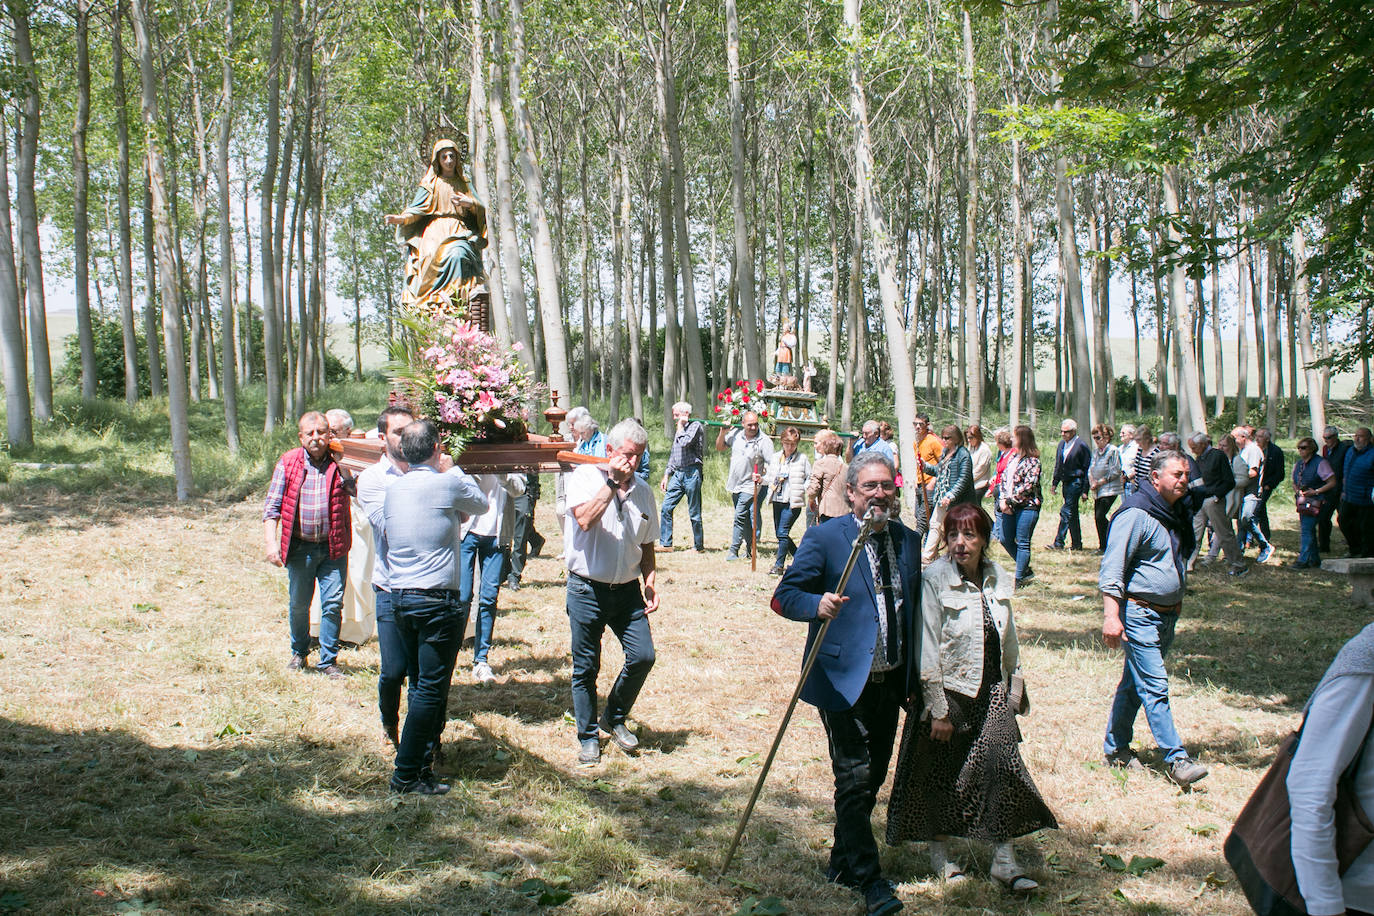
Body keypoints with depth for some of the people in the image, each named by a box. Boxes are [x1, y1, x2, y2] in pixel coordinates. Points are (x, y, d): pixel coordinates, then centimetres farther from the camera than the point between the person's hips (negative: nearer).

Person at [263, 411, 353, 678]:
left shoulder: (339, 462, 0)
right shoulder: (287, 464, 1)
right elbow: (272, 506, 1)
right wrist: (271, 542, -7)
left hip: (333, 547, -1)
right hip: (300, 547, 1)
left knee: (333, 603, -4)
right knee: (298, 604, 11)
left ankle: (328, 660, 8)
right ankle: (299, 653, 33)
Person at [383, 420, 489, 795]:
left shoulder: (393, 489, 7)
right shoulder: (447, 484, -10)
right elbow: (481, 504, 10)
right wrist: (453, 469, 22)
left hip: (399, 596, 7)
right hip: (436, 600, -7)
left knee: (421, 682, 20)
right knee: (431, 687, -3)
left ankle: (426, 751, 30)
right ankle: (408, 774, -2)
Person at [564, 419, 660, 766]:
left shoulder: (642, 490, 9)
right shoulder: (585, 477, -5)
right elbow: (585, 519, -24)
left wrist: (651, 584, 5)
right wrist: (613, 481, -20)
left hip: (627, 590, 4)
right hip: (587, 590, -4)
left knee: (643, 656, -6)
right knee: (586, 668, 4)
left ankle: (614, 718, 18)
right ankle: (588, 737, 20)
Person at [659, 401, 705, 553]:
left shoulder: (695, 426, -4)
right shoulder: (679, 429, 20)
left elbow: (684, 443, -21)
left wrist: (680, 426, -6)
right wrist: (666, 476, 20)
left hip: (691, 473, -7)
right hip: (677, 473, 7)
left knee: (694, 512, -1)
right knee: (666, 508, 0)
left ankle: (699, 546, 8)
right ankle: (665, 543, 5)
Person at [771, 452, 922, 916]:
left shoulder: (908, 541, 9)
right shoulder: (824, 538, -8)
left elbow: (915, 610, 16)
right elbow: (784, 596, -11)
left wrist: (914, 676, 14)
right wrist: (818, 604, -33)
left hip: (891, 681, 6)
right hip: (844, 680, -6)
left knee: (874, 775, 14)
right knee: (854, 778, -5)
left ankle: (843, 862, 31)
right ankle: (869, 878, 5)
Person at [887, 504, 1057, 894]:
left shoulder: (998, 579, 2)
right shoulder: (935, 579, -14)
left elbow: (1009, 641, 13)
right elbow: (928, 650, -15)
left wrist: (1014, 694, 14)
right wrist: (938, 711, -15)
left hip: (992, 693, 4)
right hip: (949, 692, -4)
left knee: (1003, 767, -3)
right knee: (943, 774, 7)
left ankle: (1004, 860, 7)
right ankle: (940, 854, 26)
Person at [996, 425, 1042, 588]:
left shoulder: (1032, 461, -10)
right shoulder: (1014, 456, 13)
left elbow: (1028, 486, -17)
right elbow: (1004, 478, 11)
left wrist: (1009, 500, -17)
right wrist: (1003, 499, -3)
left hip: (1026, 506, -8)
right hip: (1009, 506, 8)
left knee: (1022, 543, -3)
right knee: (1005, 540, 12)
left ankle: (1019, 578, 5)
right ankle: (1026, 570, 28)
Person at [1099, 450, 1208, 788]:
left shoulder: (1175, 514, 12)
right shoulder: (1136, 514, -16)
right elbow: (1112, 567, -20)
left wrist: (1177, 602, 26)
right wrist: (1111, 615, -26)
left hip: (1166, 615, 9)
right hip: (1139, 614, -9)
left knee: (1135, 683, 15)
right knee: (1154, 687, -9)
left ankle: (1115, 747, 24)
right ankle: (1176, 760, -9)